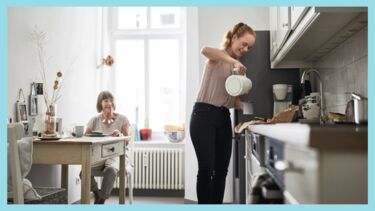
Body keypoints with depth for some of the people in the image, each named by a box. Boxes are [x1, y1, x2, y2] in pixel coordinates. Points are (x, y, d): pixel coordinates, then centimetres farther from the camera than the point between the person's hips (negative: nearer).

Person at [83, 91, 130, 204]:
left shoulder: (122, 119, 3)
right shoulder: (94, 120, 6)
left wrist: (120, 135, -21)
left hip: (115, 156, -2)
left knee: (111, 170, -37)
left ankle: (100, 200, -15)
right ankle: (98, 194, 4)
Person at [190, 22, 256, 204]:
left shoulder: (238, 68, 18)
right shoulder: (217, 58, -3)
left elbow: (235, 100, 14)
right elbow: (205, 50, -30)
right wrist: (235, 62, -34)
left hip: (224, 118, 7)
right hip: (204, 115, -7)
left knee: (221, 170, 6)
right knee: (206, 168, -11)